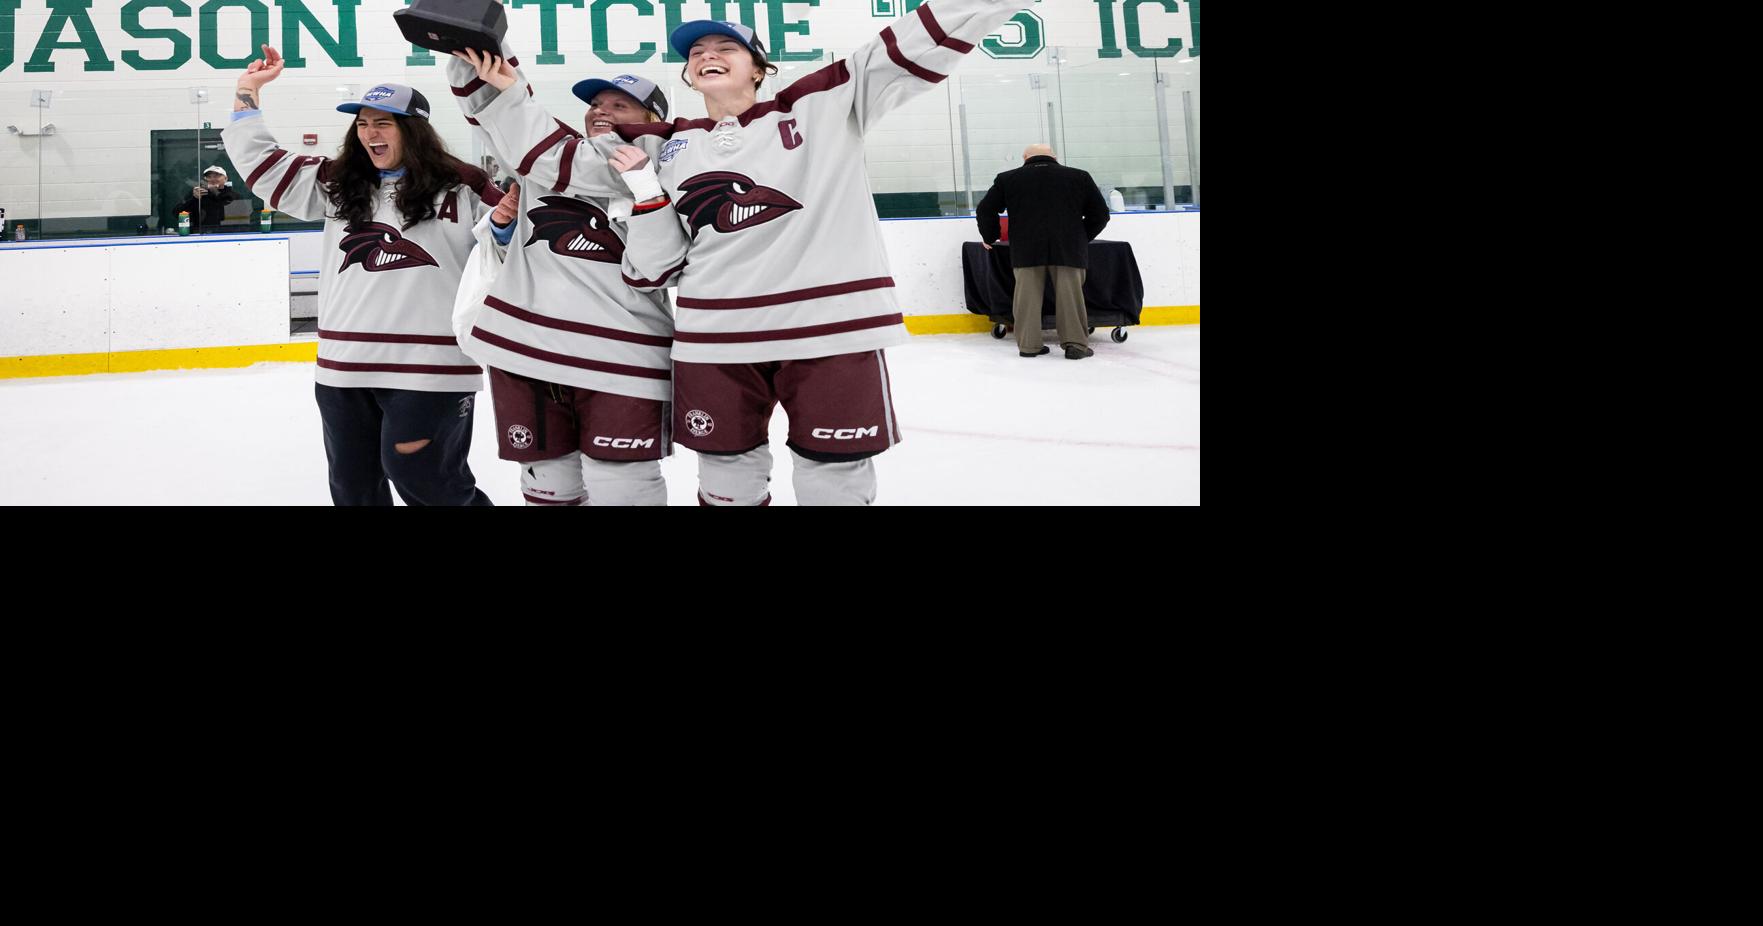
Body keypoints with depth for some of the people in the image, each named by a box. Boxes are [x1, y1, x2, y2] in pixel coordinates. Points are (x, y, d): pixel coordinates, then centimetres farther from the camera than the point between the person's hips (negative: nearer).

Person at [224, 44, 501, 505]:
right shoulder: (337, 184, 12)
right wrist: (249, 90, 17)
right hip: (344, 368, 6)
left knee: (420, 475, -5)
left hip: (429, 367, -6)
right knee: (353, 485, 13)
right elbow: (260, 163, 16)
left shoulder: (458, 188, -3)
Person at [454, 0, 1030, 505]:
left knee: (836, 479, 3)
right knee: (727, 474, 12)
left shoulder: (823, 106, 4)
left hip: (832, 326, -3)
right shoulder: (662, 147, 13)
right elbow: (559, 161, 16)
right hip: (714, 336, 3)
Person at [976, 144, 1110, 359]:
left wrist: (989, 237, 29)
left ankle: (1028, 344, 7)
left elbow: (986, 210, 14)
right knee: (1070, 294, 4)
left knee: (1028, 296, 7)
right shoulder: (1079, 177, 14)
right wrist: (1083, 237, 27)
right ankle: (1075, 344, 2)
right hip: (1068, 248, 0)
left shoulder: (1008, 179, 13)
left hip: (1026, 248, 0)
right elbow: (1100, 213, 16)